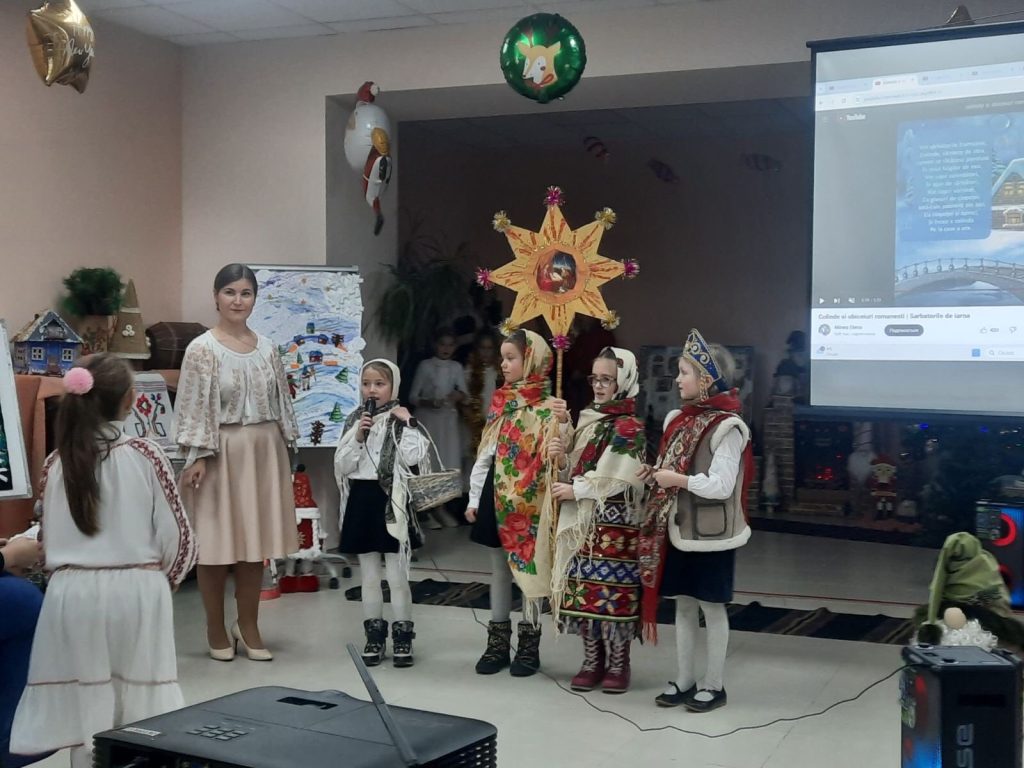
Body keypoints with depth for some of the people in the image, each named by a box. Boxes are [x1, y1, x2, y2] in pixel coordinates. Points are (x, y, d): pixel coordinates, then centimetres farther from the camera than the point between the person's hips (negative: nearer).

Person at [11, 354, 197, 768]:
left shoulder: (56, 464, 1)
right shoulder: (146, 455, -6)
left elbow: (50, 543, 7)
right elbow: (177, 538, -4)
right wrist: (162, 580, 14)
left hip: (73, 594, 2)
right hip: (137, 591, -2)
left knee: (85, 714, 9)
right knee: (141, 713, 8)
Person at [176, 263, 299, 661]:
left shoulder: (267, 348, 8)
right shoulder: (202, 349, -7)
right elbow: (193, 407, -10)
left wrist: (286, 447, 10)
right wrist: (197, 456, -16)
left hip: (263, 451, 5)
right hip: (221, 452, -4)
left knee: (255, 540, 9)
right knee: (217, 542, 2)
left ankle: (247, 626, 21)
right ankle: (216, 629, 17)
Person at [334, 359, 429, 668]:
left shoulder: (402, 420, -3)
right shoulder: (354, 421, 7)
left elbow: (412, 457, -17)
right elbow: (342, 466, 1)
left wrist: (405, 424, -15)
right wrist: (358, 437, -10)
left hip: (390, 500, -4)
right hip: (361, 499, 4)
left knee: (397, 576, 0)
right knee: (369, 576, 12)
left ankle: (403, 637, 11)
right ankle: (374, 635, 21)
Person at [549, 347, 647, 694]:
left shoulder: (629, 428, -9)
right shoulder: (587, 420, 13)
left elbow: (615, 479, -17)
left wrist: (574, 491, -12)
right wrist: (561, 458, -5)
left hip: (614, 524, -7)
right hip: (581, 522, 7)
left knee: (613, 593, -3)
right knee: (583, 591, 8)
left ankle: (618, 663, 9)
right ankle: (592, 659, 19)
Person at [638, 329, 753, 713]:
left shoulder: (726, 427, -18)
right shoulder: (679, 419, 6)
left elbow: (721, 486, -23)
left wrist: (678, 480, -19)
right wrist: (656, 475, -1)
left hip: (710, 532, -7)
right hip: (679, 528, 7)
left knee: (711, 607, 5)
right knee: (683, 604, 14)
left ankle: (714, 684, 19)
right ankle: (685, 679, 26)